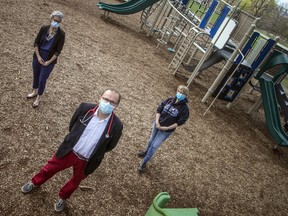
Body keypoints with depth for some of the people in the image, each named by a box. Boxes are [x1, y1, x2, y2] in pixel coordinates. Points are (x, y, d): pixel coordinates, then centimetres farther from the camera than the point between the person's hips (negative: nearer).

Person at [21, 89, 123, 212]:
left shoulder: (116, 126, -23)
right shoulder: (85, 108, -19)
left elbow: (110, 146, -5)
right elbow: (72, 126, 2)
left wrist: (94, 152, 5)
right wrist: (73, 141, 8)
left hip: (86, 161, -1)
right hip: (69, 151, 1)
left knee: (75, 181, 24)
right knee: (50, 168, 23)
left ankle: (62, 197, 55)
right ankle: (35, 183, 56)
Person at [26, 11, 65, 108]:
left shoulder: (61, 34, -16)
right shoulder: (44, 28, -7)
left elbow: (58, 51, -14)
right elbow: (36, 42, -2)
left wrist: (49, 62, -14)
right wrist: (38, 56, -11)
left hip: (49, 60, -4)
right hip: (38, 56, 4)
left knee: (42, 79, 4)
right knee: (35, 75, 19)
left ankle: (38, 98, 26)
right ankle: (35, 92, 45)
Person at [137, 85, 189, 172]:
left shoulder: (184, 109, -20)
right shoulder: (169, 100, -9)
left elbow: (179, 122, -17)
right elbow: (159, 109, -3)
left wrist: (167, 128, -18)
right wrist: (157, 121, -14)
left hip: (166, 130, -4)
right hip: (157, 124, 4)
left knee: (154, 146, 0)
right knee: (151, 140, 24)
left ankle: (144, 162, 16)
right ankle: (146, 152, 52)